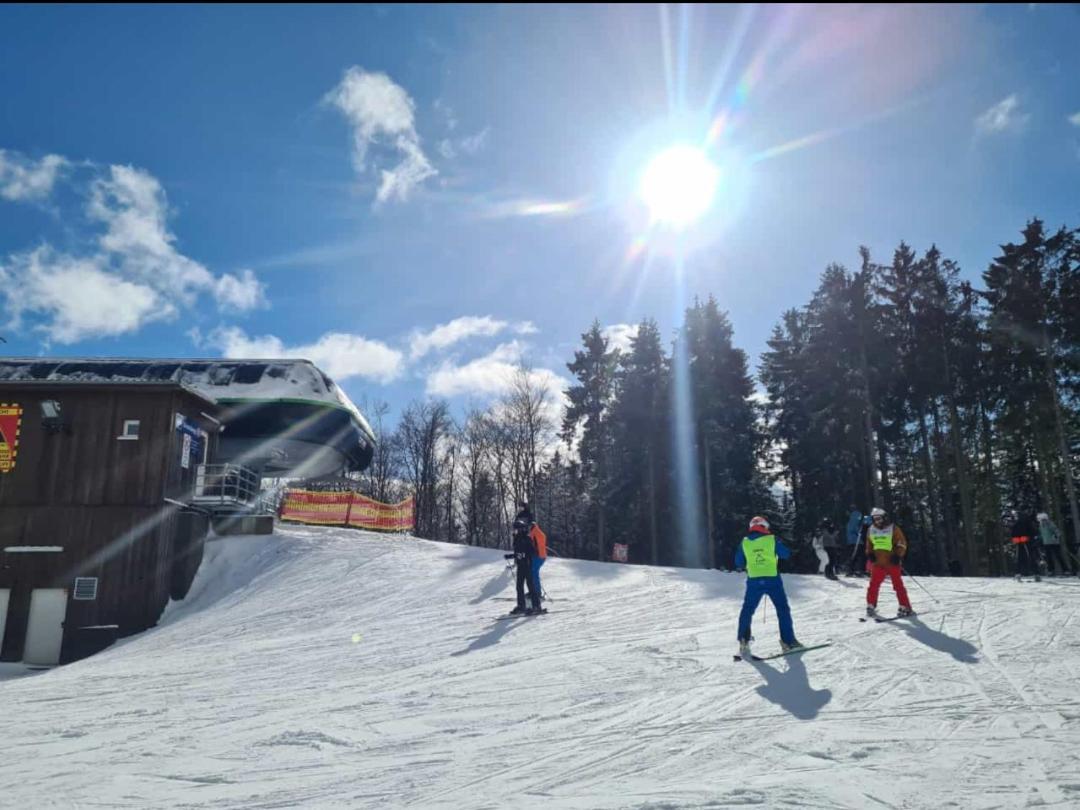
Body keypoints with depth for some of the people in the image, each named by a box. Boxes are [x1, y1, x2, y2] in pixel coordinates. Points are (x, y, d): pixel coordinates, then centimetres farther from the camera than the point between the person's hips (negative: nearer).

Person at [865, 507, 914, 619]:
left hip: (893, 563, -3)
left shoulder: (893, 528, -4)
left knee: (898, 585, -1)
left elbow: (902, 543, -3)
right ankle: (871, 606, 8)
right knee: (874, 585, -2)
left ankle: (905, 607, 7)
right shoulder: (871, 530, 8)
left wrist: (898, 556, -14)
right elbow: (869, 544, 21)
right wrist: (870, 554, 4)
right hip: (878, 563, 3)